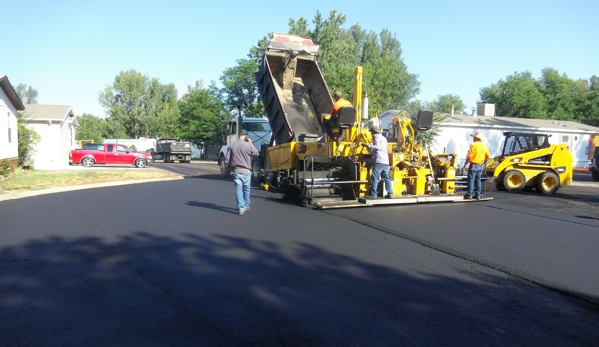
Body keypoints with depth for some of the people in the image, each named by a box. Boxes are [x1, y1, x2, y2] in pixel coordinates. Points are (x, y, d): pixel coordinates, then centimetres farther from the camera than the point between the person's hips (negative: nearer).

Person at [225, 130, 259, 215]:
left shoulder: (232, 145, -1)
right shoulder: (248, 145, -9)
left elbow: (227, 160, 1)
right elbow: (256, 153, 7)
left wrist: (228, 166, 18)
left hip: (236, 170, 1)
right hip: (246, 170, -1)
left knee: (238, 188, 2)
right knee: (246, 188, 16)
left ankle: (241, 208, -1)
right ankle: (246, 205, 30)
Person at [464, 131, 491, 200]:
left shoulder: (474, 145, -12)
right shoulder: (484, 145, 9)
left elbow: (469, 156, -17)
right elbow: (488, 156, 10)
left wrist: (466, 163, -6)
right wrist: (484, 163, 21)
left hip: (474, 165, -7)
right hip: (481, 165, 7)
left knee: (471, 180, -2)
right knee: (478, 180, 12)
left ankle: (469, 195, -1)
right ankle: (478, 195, 13)